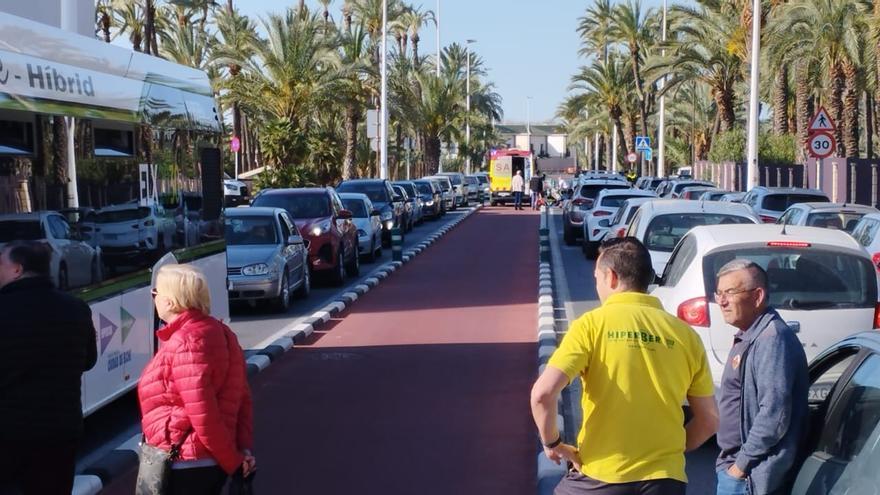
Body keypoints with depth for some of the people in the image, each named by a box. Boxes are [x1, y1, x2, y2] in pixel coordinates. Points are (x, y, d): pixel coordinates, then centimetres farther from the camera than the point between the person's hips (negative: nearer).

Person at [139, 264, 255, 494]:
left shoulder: (185, 343, -20)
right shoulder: (217, 332, 10)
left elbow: (203, 416, -23)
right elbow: (241, 396, 9)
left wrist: (232, 460, -15)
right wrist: (243, 448, 4)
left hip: (185, 465, -10)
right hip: (212, 461, 10)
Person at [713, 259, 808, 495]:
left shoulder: (772, 339, -18)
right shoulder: (749, 338, 14)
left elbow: (775, 414, -24)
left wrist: (742, 464, -17)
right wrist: (732, 461, 16)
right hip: (735, 467, 10)